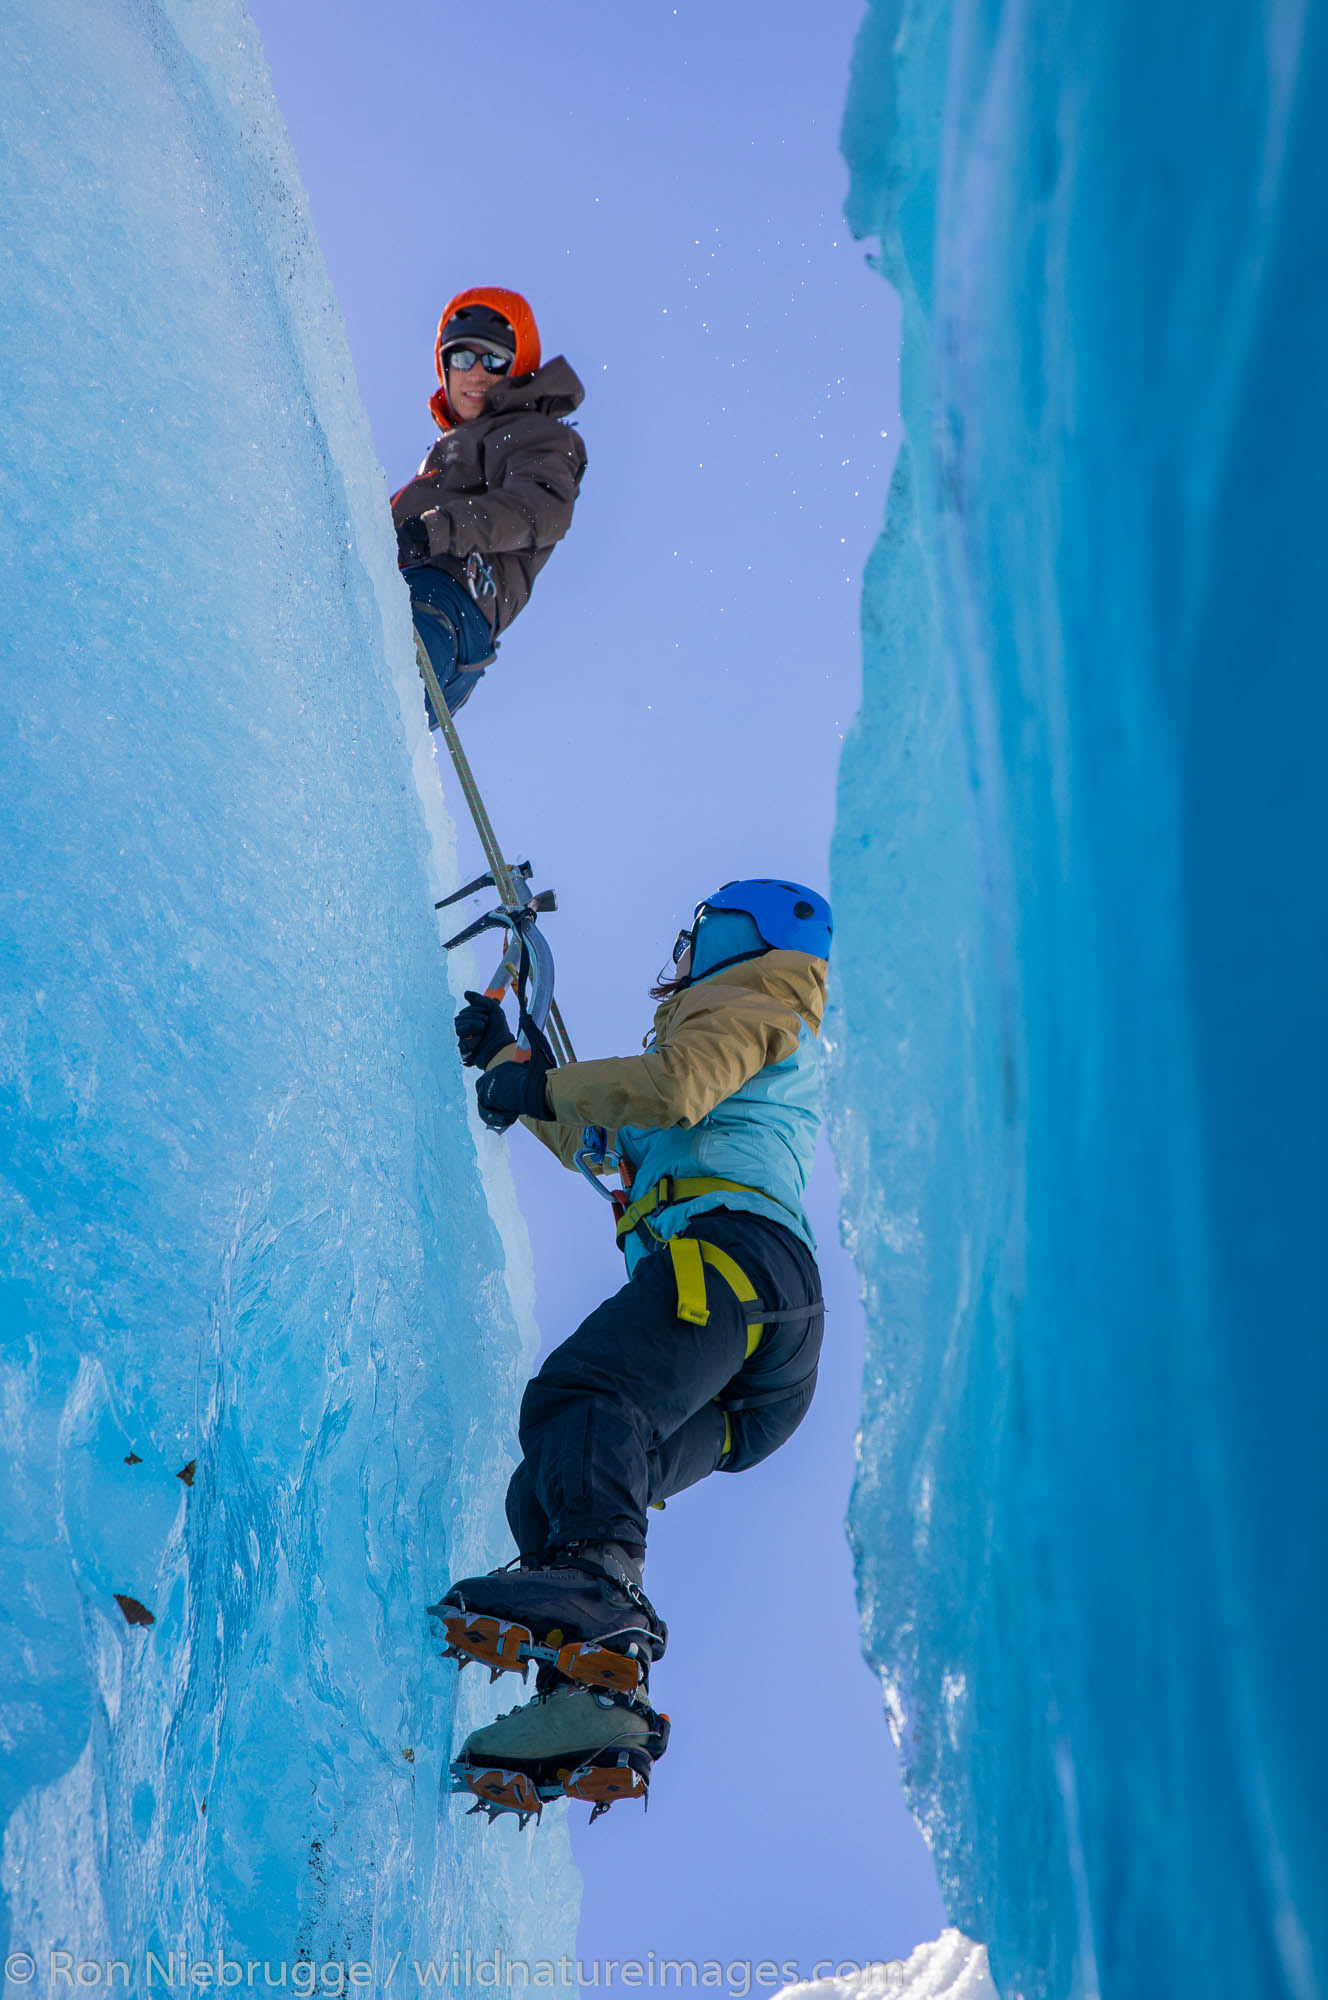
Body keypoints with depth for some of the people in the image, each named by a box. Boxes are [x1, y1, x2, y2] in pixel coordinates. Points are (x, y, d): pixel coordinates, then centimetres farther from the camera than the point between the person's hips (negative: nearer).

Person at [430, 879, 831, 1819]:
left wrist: (541, 1085, 5)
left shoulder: (757, 991, 17)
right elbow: (602, 1141, 53)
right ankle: (596, 1708, -19)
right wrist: (505, 1057, 57)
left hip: (731, 1250, -9)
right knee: (548, 1491, -3)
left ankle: (600, 1584, -56)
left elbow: (678, 1084, -7)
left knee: (581, 1396, -32)